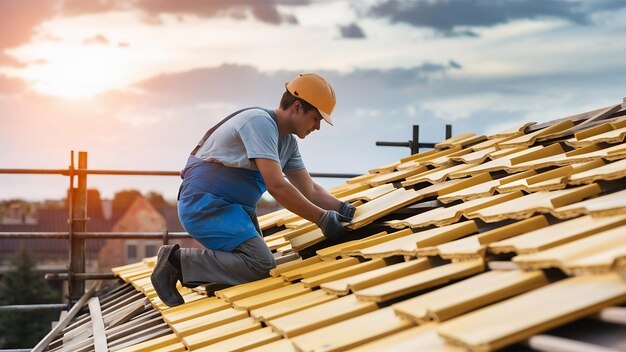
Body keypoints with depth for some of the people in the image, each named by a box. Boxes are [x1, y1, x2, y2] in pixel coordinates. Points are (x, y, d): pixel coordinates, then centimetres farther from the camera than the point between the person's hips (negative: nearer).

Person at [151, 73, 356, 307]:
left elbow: (310, 191, 14)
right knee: (261, 265, -20)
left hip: (234, 207, 11)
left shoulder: (288, 142, 12)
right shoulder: (260, 122, -18)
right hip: (204, 204, -10)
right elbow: (276, 186, -26)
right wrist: (323, 219, -22)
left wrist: (343, 209, -3)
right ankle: (177, 262, -12)